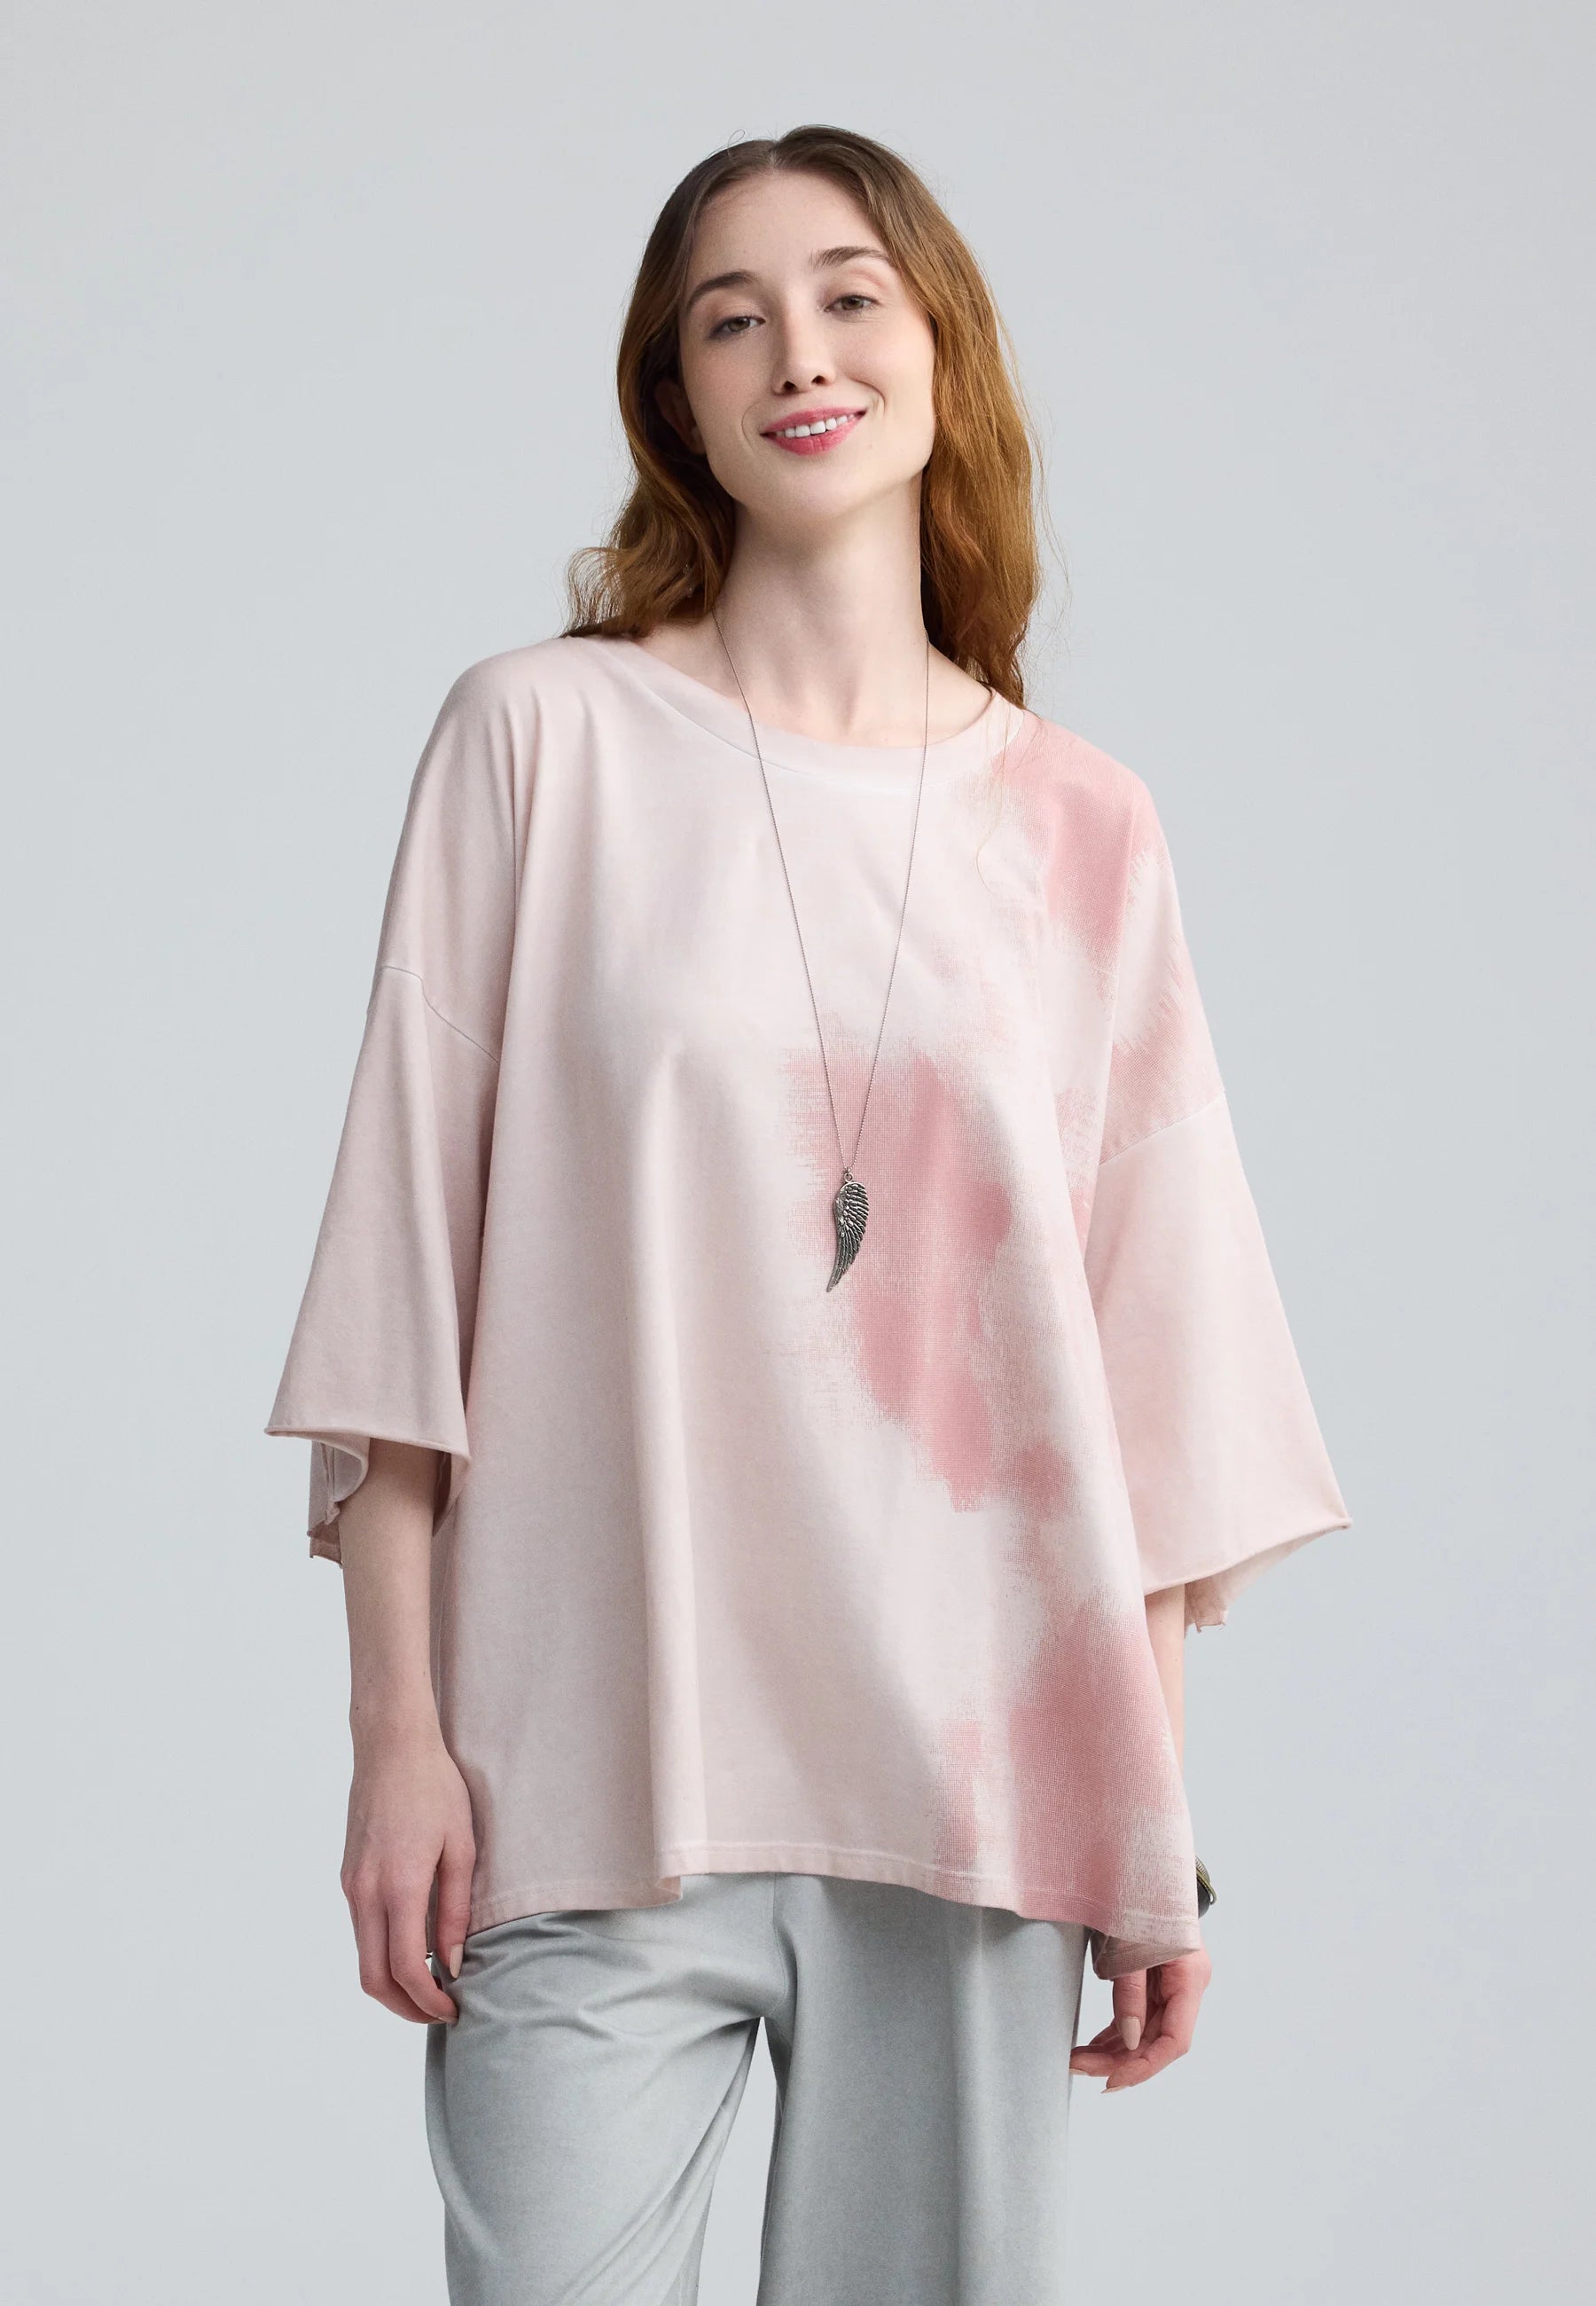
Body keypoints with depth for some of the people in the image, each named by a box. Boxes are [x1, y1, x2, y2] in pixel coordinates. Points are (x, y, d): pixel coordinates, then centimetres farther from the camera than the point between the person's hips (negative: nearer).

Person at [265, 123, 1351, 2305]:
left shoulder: (1085, 830, 9)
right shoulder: (544, 734, 2)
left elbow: (1151, 1351, 8)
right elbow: (411, 1254, 0)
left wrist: (1156, 1823, 5)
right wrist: (399, 1725, -5)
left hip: (973, 1779, 2)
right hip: (592, 1777, -2)